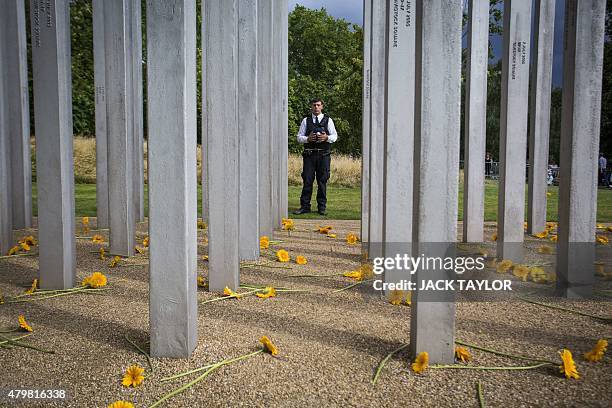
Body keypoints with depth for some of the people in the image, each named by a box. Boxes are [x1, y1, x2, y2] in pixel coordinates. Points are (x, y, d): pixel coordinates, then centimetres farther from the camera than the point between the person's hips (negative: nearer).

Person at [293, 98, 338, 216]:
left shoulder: (328, 120, 9)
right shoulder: (306, 120, 10)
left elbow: (335, 136, 7)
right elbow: (299, 137, 7)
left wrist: (326, 138, -14)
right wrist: (307, 138, -13)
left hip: (324, 155, 0)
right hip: (309, 154, 0)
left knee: (322, 181, 2)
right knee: (307, 180, -1)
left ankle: (322, 207, 9)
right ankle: (305, 206, 5)